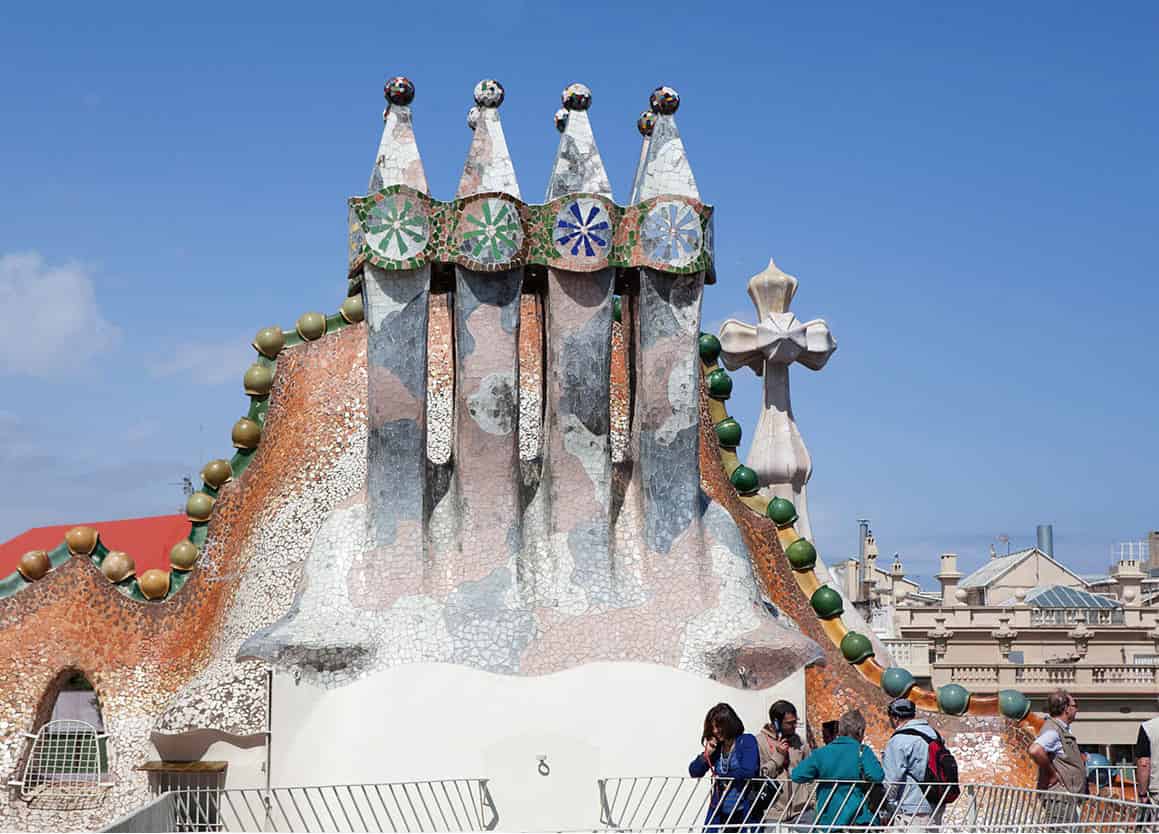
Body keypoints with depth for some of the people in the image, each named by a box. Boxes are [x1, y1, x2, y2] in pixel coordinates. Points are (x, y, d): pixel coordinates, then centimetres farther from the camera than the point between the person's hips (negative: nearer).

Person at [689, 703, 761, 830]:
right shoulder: (716, 747, 10)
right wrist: (706, 754, -7)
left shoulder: (747, 741, -5)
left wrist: (720, 776, -5)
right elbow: (694, 772, 11)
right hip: (720, 813, 5)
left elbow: (748, 771, -19)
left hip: (744, 813, -5)